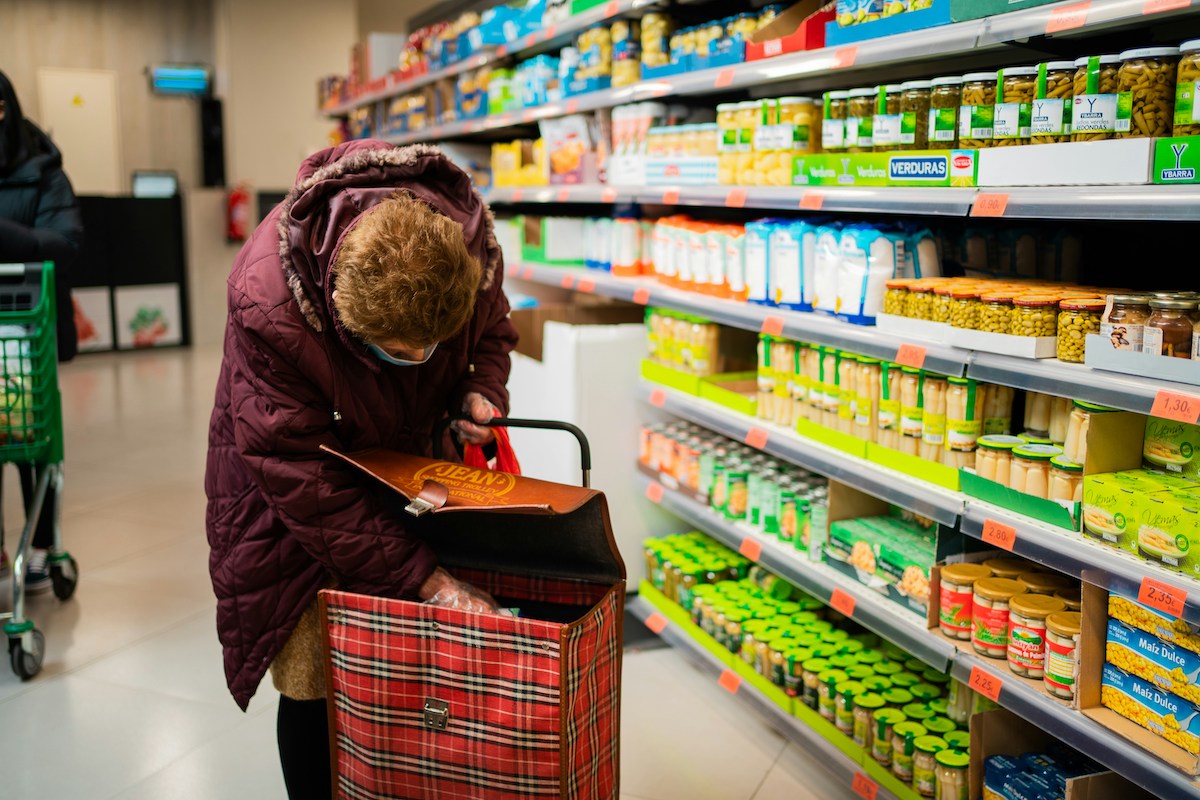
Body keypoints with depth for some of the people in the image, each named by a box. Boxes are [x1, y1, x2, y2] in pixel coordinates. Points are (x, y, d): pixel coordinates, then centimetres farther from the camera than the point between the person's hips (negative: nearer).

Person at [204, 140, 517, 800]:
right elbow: (302, 479, -31)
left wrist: (480, 391, -21)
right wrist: (424, 578, -31)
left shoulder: (468, 241, -25)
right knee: (314, 677, -4)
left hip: (401, 452, 4)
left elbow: (493, 330, 1)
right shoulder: (267, 305, -37)